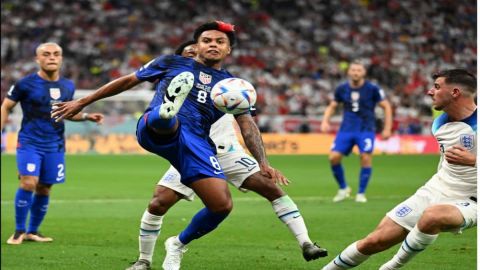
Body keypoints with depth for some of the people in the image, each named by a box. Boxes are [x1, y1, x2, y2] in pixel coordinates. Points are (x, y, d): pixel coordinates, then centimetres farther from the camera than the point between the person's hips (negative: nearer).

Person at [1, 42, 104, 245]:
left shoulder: (68, 86, 7)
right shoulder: (26, 84, -7)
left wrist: (86, 116, 6)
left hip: (55, 146, 4)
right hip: (29, 143, -4)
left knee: (44, 189, 6)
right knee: (28, 183, -18)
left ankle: (33, 231, 22)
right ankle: (19, 231, -2)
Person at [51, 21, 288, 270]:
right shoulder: (172, 63, 19)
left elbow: (247, 125, 13)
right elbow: (128, 81, 24)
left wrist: (263, 163, -4)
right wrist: (82, 103, 24)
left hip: (197, 144, 3)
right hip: (156, 131, -3)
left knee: (222, 205, -11)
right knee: (176, 100, -36)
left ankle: (178, 245, 15)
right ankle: (168, 109, -76)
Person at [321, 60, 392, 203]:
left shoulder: (372, 89, -6)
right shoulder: (342, 89, 2)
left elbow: (386, 106, 2)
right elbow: (332, 106, 16)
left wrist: (387, 128, -3)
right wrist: (325, 121, -1)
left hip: (366, 129, -3)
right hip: (346, 129, 3)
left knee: (365, 157, -19)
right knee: (333, 157, -11)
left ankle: (361, 193, -2)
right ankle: (343, 188, 12)